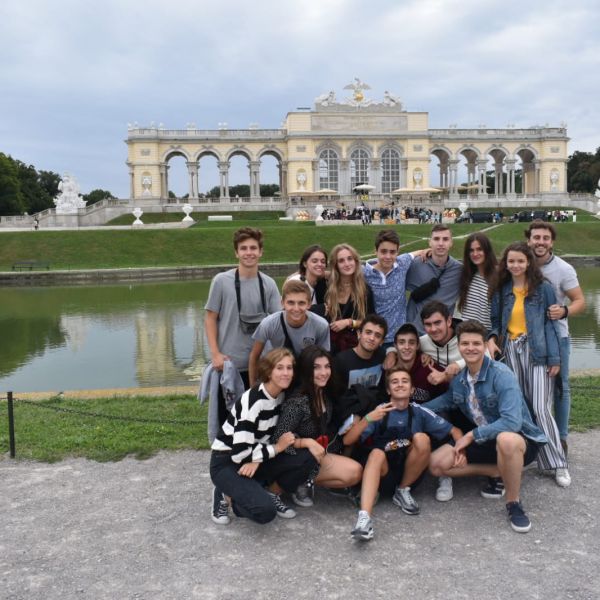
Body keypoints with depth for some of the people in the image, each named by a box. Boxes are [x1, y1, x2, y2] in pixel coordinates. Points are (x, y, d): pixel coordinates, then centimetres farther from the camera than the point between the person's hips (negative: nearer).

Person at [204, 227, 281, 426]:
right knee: (227, 417, 11)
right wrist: (215, 354, -10)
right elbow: (210, 318, -2)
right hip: (228, 364, -2)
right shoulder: (221, 281, -6)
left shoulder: (269, 284, 2)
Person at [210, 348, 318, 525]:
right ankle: (226, 496, 0)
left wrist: (257, 460, -18)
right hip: (226, 463, -7)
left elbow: (265, 436, 3)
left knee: (307, 458, -15)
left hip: (254, 460, 7)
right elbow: (240, 453, -28)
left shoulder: (281, 395, -1)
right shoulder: (253, 400, -25)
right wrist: (278, 447, -16)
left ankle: (272, 495, 7)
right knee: (265, 510, -29)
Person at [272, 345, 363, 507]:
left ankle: (306, 480, 6)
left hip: (321, 453, 8)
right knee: (354, 472, -20)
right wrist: (308, 443, -34)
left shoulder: (325, 393, -1)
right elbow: (279, 438, -25)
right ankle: (302, 483, -6)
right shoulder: (298, 401, -26)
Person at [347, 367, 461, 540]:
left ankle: (403, 491, -4)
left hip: (410, 472, 1)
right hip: (384, 473, -1)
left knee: (422, 438, -23)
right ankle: (364, 517, -50)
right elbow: (348, 441, -12)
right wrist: (368, 419, -28)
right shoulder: (379, 411, -5)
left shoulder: (419, 412, -2)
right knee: (377, 453, -33)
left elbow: (455, 431, 1)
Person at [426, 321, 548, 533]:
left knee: (506, 439, -43)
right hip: (485, 441, 6)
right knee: (436, 463, -10)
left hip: (520, 439, -6)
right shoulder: (458, 380, -1)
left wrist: (471, 435, -23)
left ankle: (513, 502, -18)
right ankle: (497, 472, 5)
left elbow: (512, 422, -32)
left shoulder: (501, 374, -22)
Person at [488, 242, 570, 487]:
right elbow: (496, 320, 13)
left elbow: (550, 323, -3)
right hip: (511, 350, 4)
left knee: (540, 408, -9)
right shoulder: (502, 290, 9)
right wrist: (492, 338, -8)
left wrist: (554, 358, -8)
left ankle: (557, 463, 2)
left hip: (537, 351, -4)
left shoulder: (543, 288, -2)